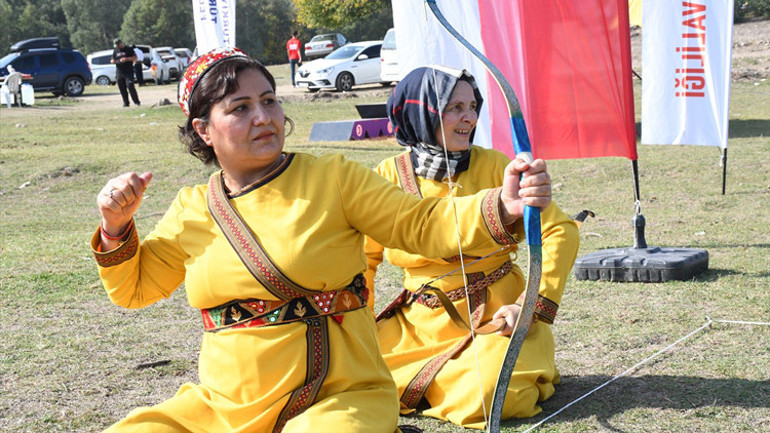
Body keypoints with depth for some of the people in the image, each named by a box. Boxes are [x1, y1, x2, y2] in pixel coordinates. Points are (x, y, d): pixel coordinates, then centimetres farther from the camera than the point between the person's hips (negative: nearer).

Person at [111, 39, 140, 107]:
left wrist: (126, 59, -16)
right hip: (119, 72, 5)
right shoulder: (115, 51, 15)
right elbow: (113, 60, 21)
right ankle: (125, 102, 10)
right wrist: (113, 61, -4)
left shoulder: (128, 49, 1)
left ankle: (136, 101, -12)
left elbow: (135, 57, -2)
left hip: (128, 72, -5)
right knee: (122, 88, 2)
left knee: (130, 86, -16)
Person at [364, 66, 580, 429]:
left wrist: (532, 305, -15)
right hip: (419, 322, 3)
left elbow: (559, 230, -6)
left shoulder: (493, 166, -6)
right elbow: (363, 256, 11)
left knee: (485, 397, -30)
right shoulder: (389, 176, -1)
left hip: (492, 316, -3)